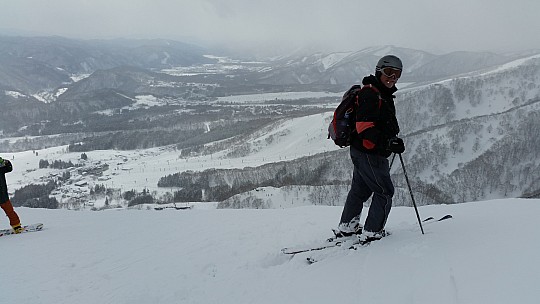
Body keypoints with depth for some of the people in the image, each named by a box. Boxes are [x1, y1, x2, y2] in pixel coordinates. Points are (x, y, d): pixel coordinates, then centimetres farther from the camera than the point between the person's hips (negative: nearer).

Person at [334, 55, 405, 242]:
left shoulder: (384, 96, 16)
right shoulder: (369, 94, -17)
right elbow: (364, 125, -27)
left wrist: (394, 140, 16)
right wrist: (387, 142, -32)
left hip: (361, 151, 11)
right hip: (368, 153, -11)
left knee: (360, 189, 20)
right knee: (384, 191, -3)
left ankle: (346, 227, 32)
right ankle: (371, 232, 4)